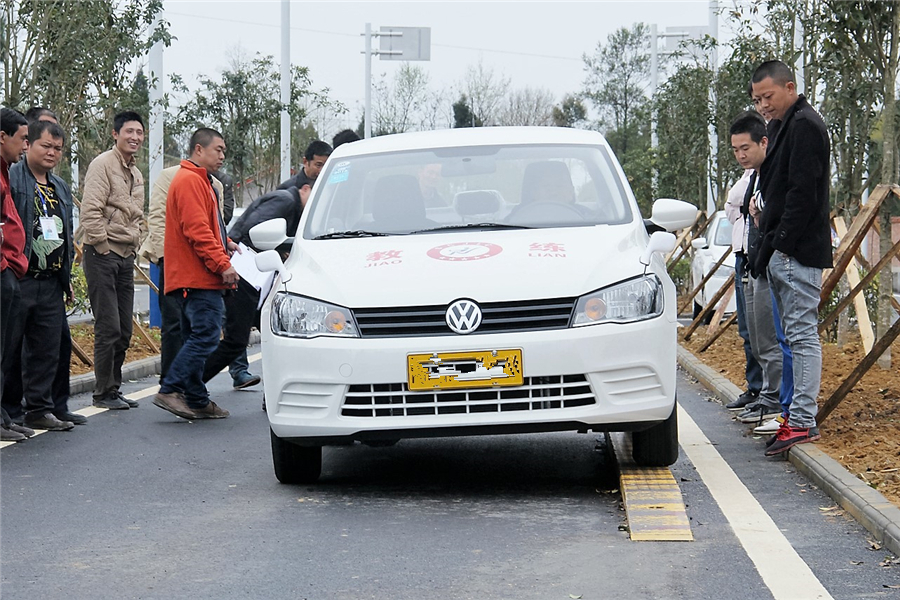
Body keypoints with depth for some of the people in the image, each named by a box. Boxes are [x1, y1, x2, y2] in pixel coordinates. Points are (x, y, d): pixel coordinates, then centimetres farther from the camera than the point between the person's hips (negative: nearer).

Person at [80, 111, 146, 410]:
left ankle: (114, 388, 18)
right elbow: (91, 211, -17)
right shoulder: (103, 164, -9)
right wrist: (102, 245, -15)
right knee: (108, 327, -8)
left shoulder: (136, 174, 19)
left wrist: (134, 244, 14)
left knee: (124, 330, 10)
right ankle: (104, 392, -1)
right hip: (103, 255, -9)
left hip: (126, 258, 9)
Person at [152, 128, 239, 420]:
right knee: (206, 335, -14)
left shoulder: (199, 181, 24)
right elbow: (197, 230, -20)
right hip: (199, 278, -11)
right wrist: (222, 264, -21)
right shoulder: (189, 181, -11)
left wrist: (225, 244, 15)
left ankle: (197, 401, 13)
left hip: (197, 278, 11)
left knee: (197, 336, 11)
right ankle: (170, 390, -13)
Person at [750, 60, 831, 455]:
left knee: (802, 334, -10)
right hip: (784, 251, 10)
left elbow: (803, 192, -19)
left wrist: (782, 242, -19)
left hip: (798, 250, -10)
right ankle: (801, 417, 14)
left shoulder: (804, 126, -12)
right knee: (798, 336, 10)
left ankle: (803, 422, -10)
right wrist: (769, 245, 12)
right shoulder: (786, 126, 20)